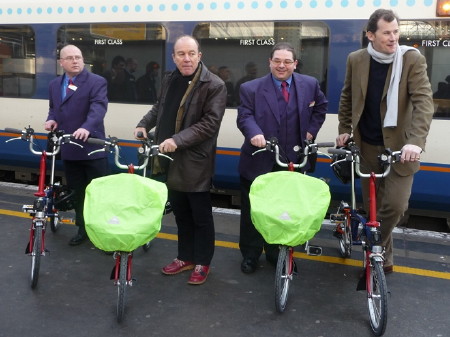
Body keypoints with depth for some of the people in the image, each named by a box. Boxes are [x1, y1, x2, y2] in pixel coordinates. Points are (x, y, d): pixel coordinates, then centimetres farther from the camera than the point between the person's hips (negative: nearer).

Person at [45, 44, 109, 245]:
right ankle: (83, 229, 29)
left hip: (92, 147, -6)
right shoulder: (54, 85, 14)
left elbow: (99, 107, -22)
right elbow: (53, 109, 22)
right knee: (78, 192, 16)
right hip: (68, 149, 6)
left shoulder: (97, 82, -7)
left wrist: (86, 127, -40)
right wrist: (51, 119, -3)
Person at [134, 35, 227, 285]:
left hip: (195, 163, -6)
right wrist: (145, 124, 8)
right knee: (180, 213, 17)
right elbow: (160, 108, 26)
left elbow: (210, 123, -19)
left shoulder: (214, 85, -12)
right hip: (171, 160, 6)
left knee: (201, 216, 7)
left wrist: (178, 140, -25)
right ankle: (185, 257, 33)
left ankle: (202, 263, 23)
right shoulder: (169, 80, 10)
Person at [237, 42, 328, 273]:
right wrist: (254, 133, -34)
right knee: (253, 211, 9)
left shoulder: (309, 85, 4)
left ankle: (277, 254, 31)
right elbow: (245, 116, -14)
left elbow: (321, 107, 19)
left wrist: (311, 130, 6)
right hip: (259, 162, -2)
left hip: (292, 161, 2)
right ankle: (250, 255, 27)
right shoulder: (251, 88, -4)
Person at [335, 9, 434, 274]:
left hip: (399, 146, -2)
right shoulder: (356, 60, 0)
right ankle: (383, 256, 31)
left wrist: (416, 141, -31)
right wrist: (344, 129, 10)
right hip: (368, 145, 3)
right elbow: (347, 97, 15)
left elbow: (424, 101, -18)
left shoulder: (412, 60, -10)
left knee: (395, 205, -10)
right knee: (373, 205, 10)